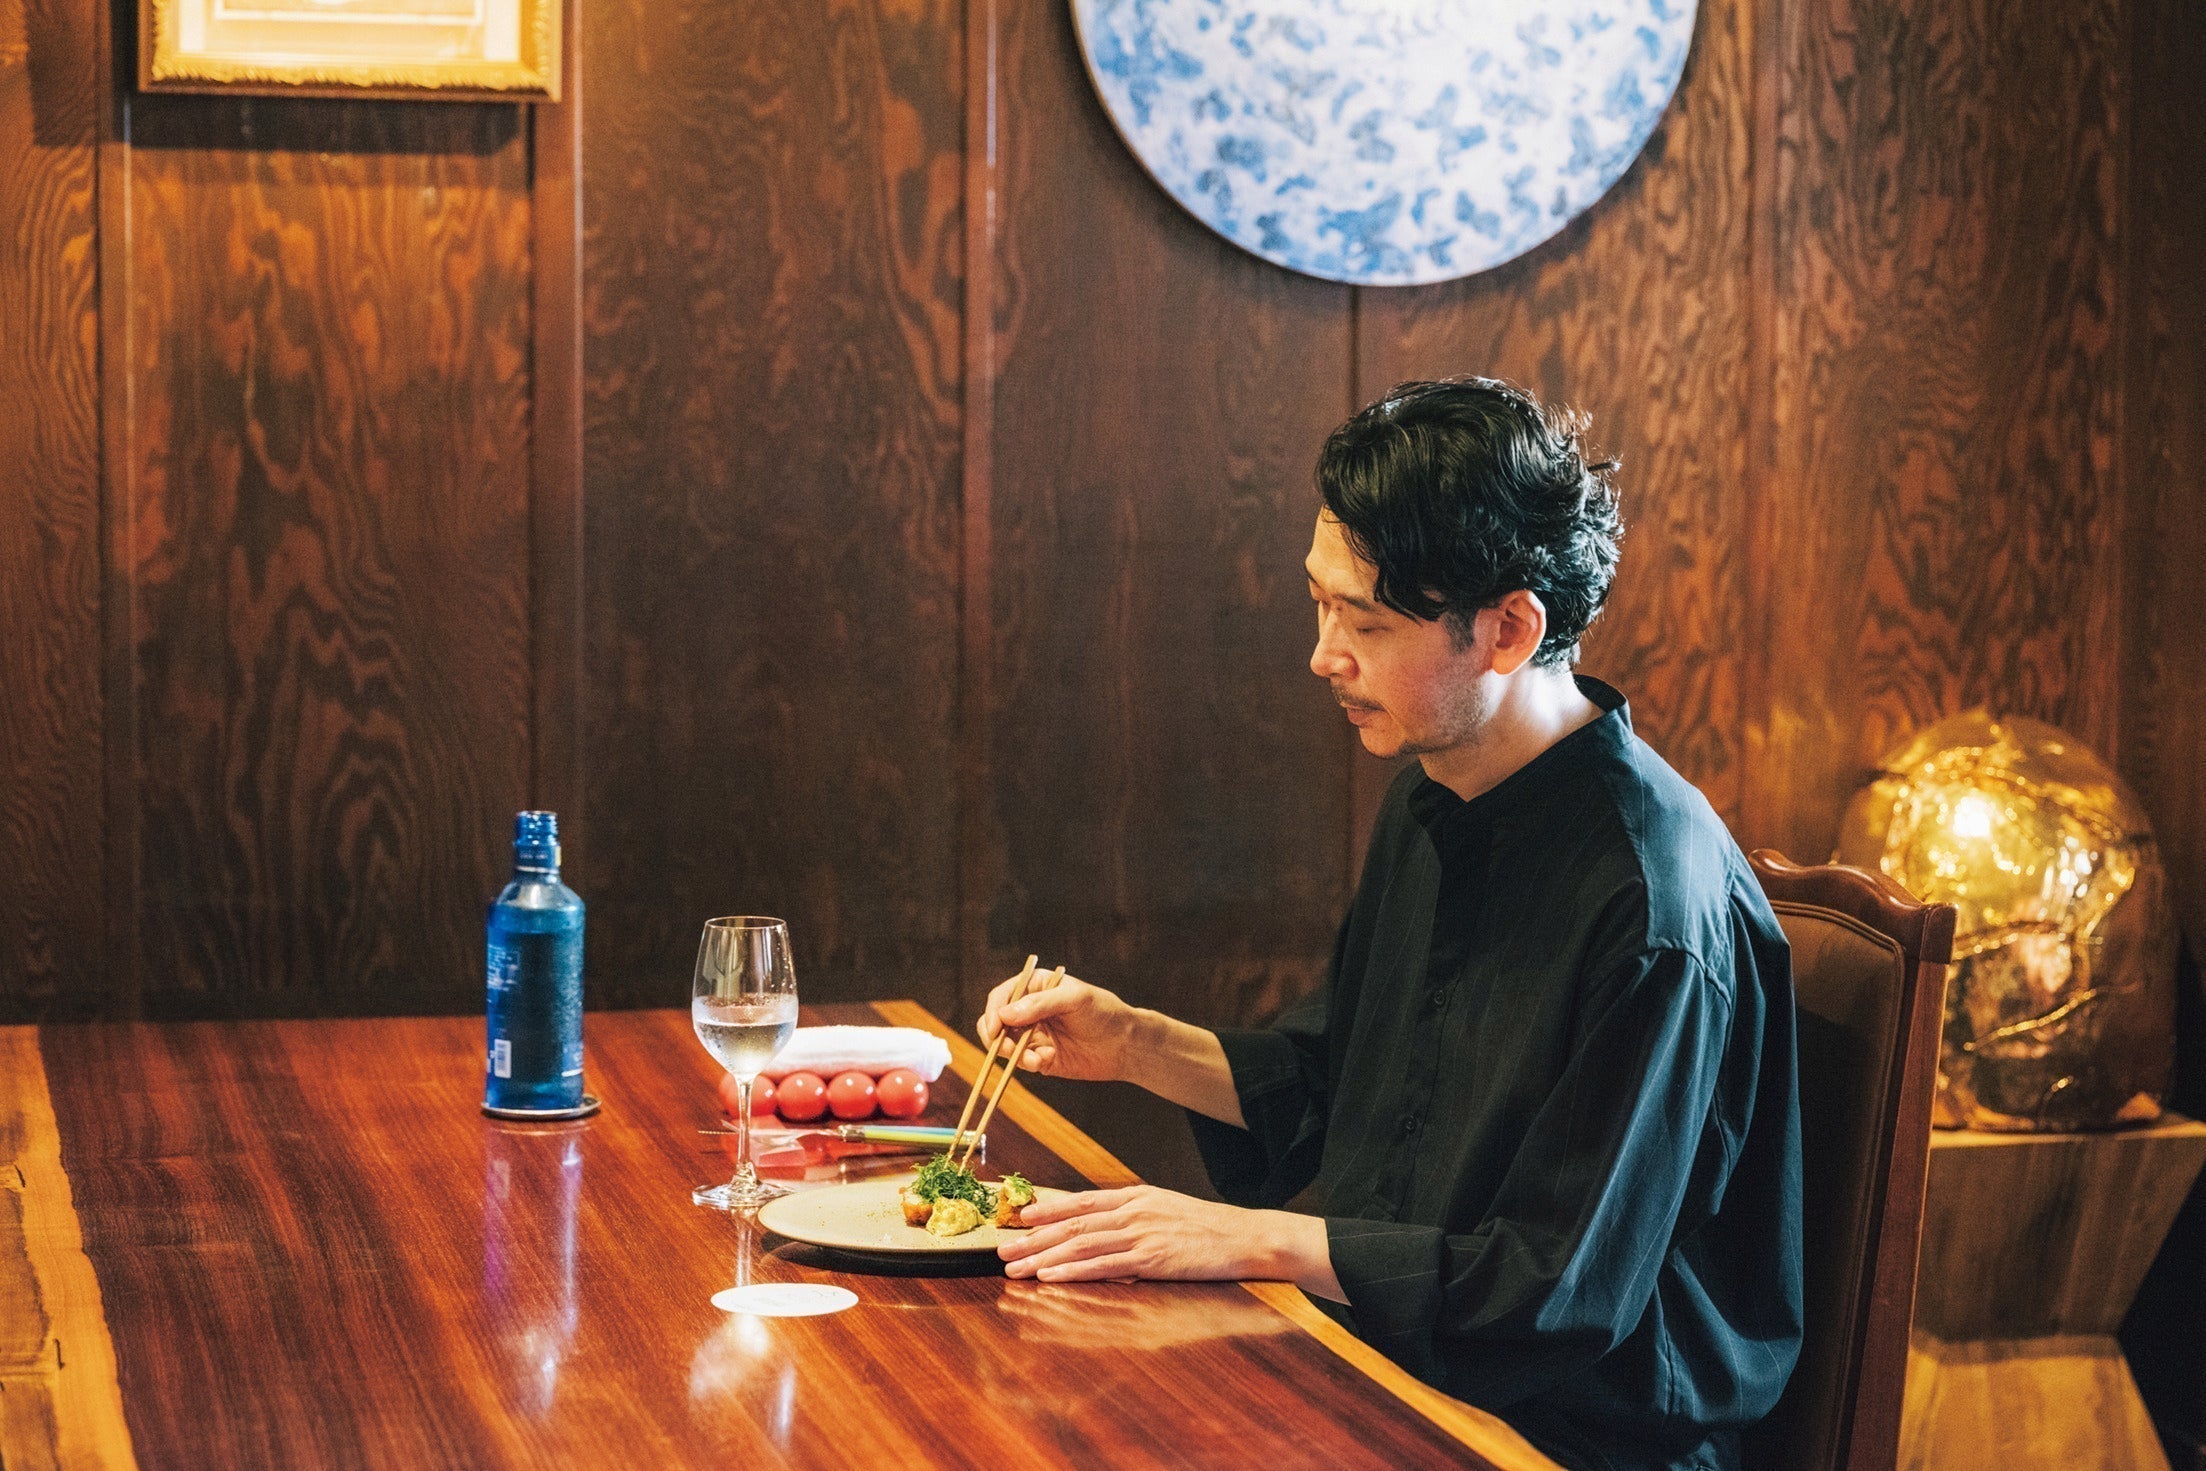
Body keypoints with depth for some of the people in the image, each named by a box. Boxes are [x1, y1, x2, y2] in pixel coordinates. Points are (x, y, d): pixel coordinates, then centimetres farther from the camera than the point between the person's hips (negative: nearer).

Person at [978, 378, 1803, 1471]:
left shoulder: (1653, 900, -23)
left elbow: (1558, 1287, -22)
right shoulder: (1431, 804, 6)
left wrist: (1249, 1238, -20)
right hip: (1383, 1360, 8)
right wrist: (1133, 1044, 5)